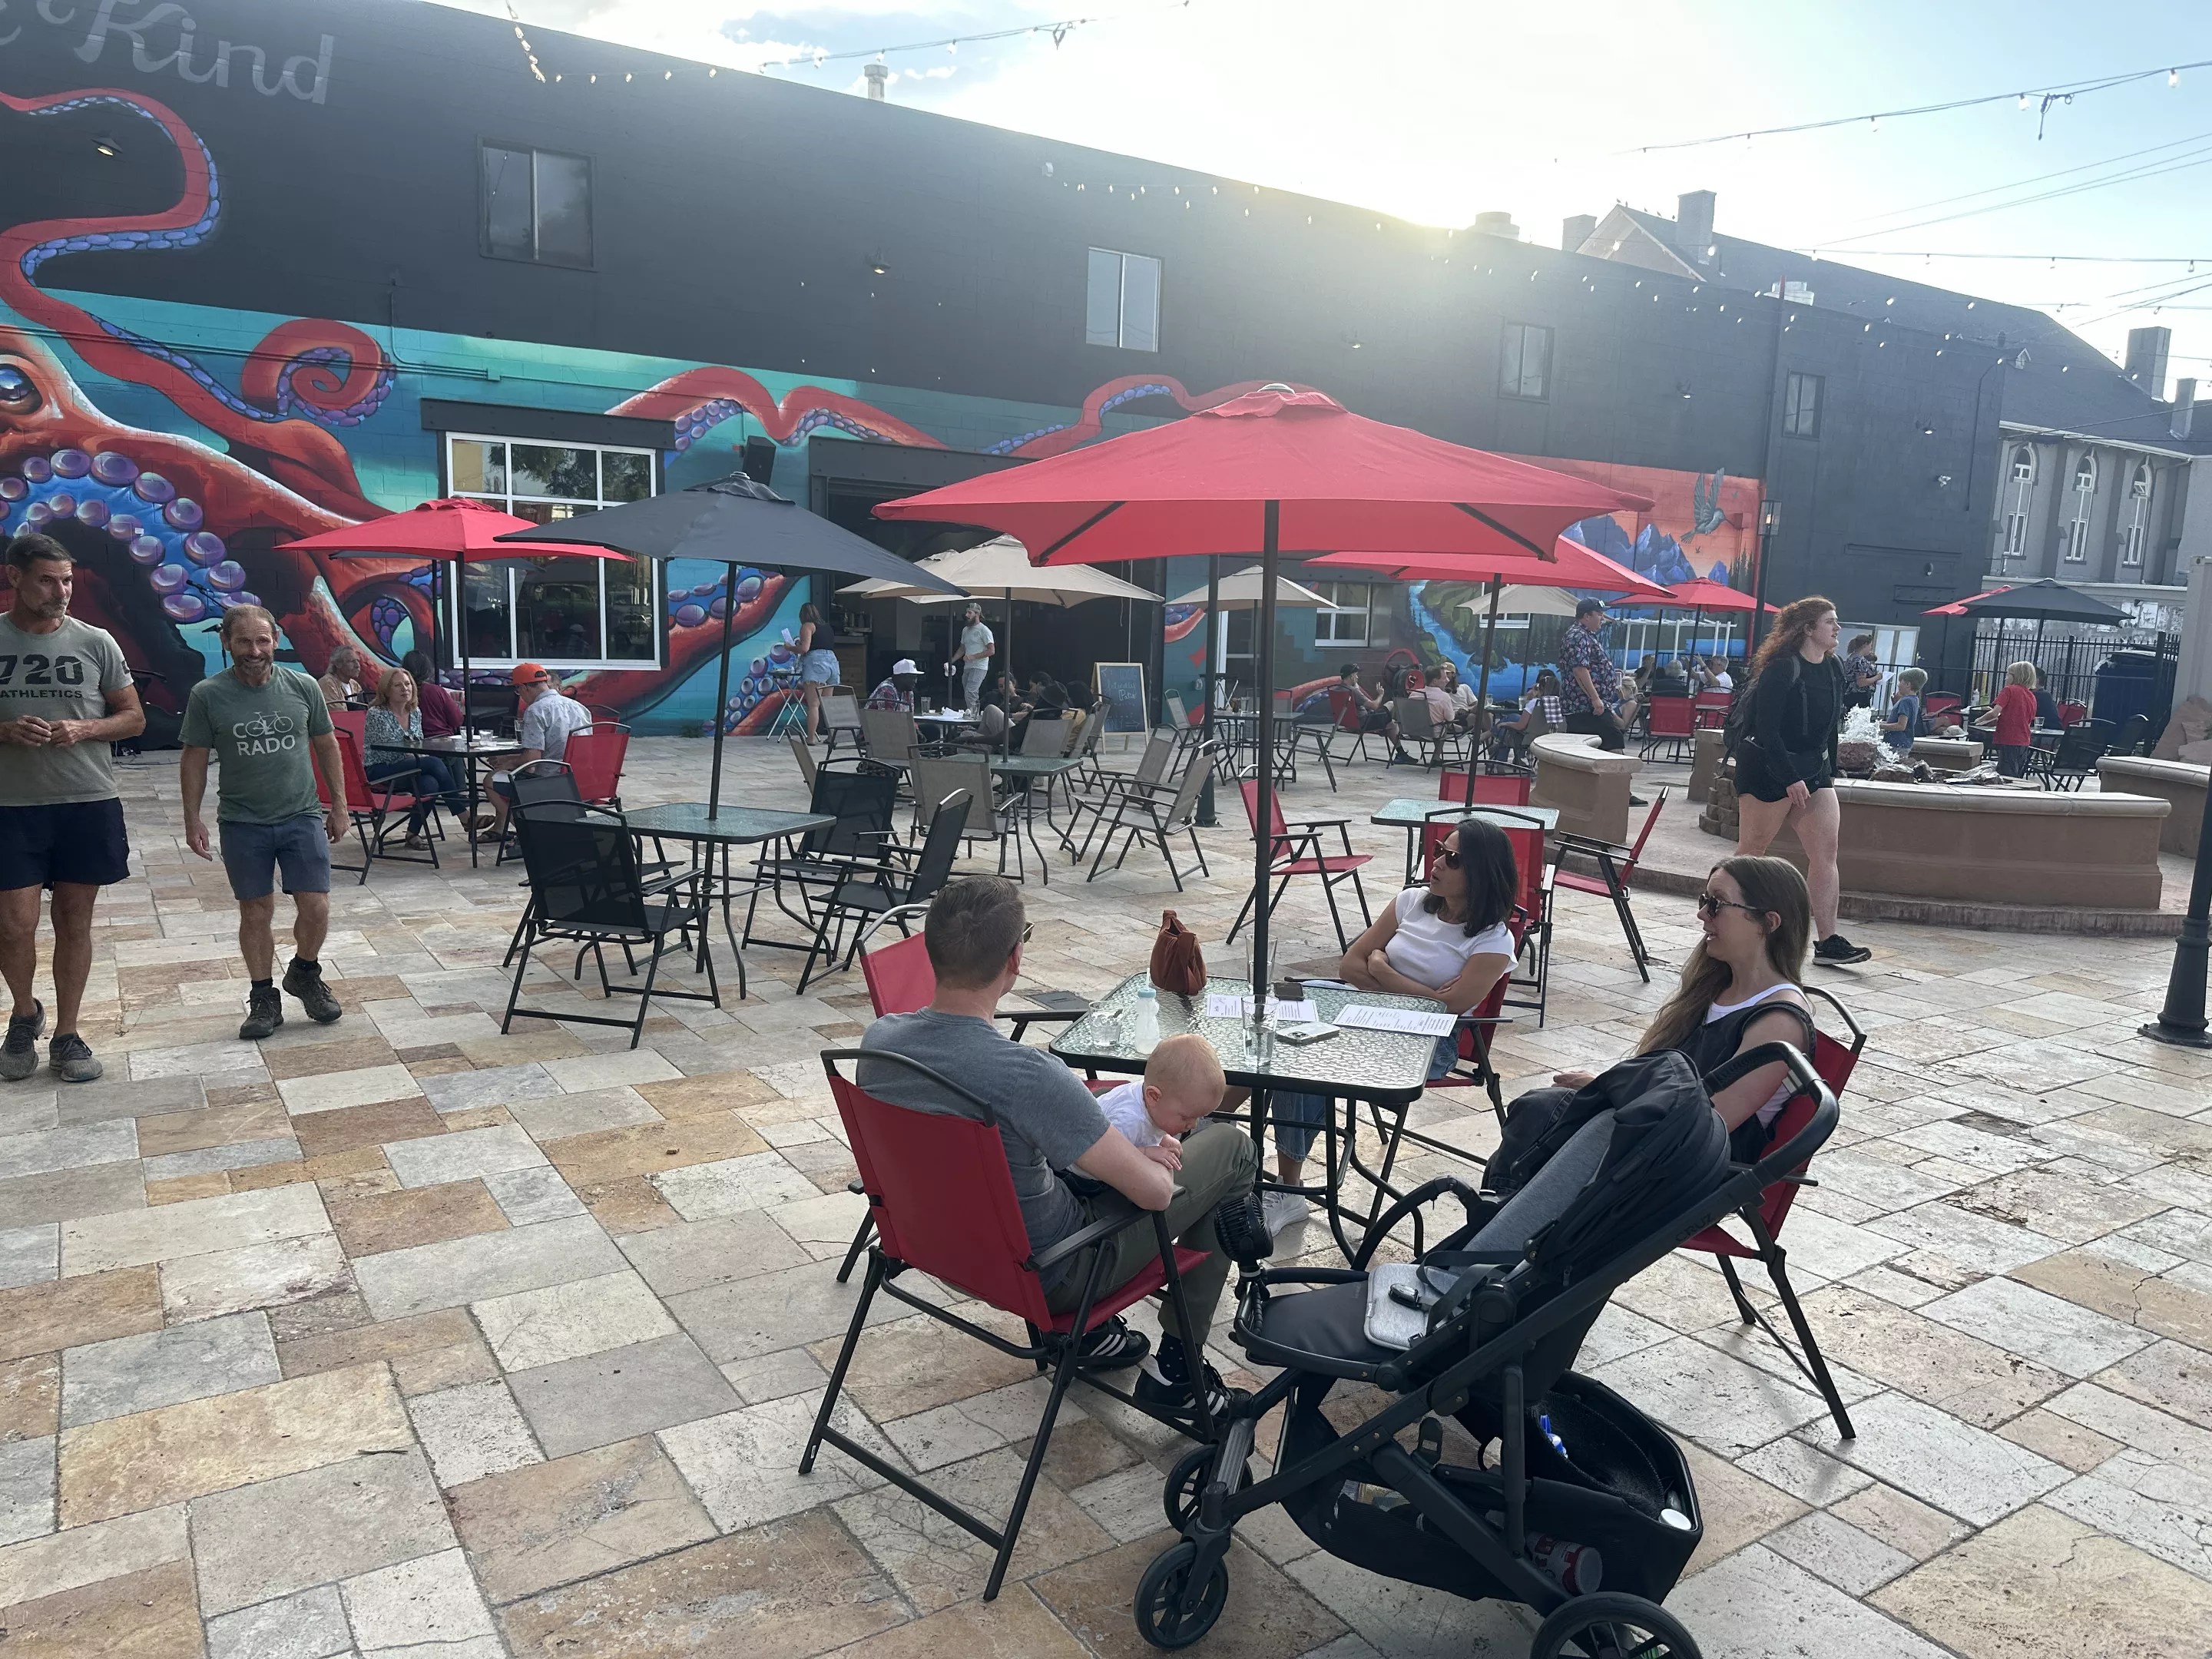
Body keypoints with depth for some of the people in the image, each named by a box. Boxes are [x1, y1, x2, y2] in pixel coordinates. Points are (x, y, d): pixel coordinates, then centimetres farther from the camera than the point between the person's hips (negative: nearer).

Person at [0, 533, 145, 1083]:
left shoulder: (96, 642, 2)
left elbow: (134, 717, 7)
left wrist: (83, 729, -12)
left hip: (89, 805, 1)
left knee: (75, 921, 8)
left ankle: (66, 1034, 20)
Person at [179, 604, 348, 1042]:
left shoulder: (303, 687, 0)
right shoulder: (208, 695, -4)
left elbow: (326, 746, 8)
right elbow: (195, 759, 2)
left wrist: (339, 805, 8)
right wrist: (192, 819, 0)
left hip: (303, 817, 1)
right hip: (242, 824, -1)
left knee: (316, 909, -2)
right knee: (256, 913, 6)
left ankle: (304, 974, 26)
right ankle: (263, 999, 20)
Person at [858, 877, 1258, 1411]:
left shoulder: (878, 1038, -14)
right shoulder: (1027, 1075, -36)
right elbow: (1154, 1189, -28)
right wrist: (1157, 1157, -4)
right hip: (1046, 1279, -7)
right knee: (1229, 1147, 7)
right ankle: (1177, 1364, 16)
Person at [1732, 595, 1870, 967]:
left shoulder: (1833, 669, 9)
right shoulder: (1781, 670, -15)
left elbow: (1831, 725, 18)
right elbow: (1767, 730, -19)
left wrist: (1829, 773, 15)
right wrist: (1790, 780, -21)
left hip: (1813, 771, 8)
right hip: (1768, 771, -7)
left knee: (1826, 852, -2)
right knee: (1751, 851, 1)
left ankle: (1828, 941, -2)